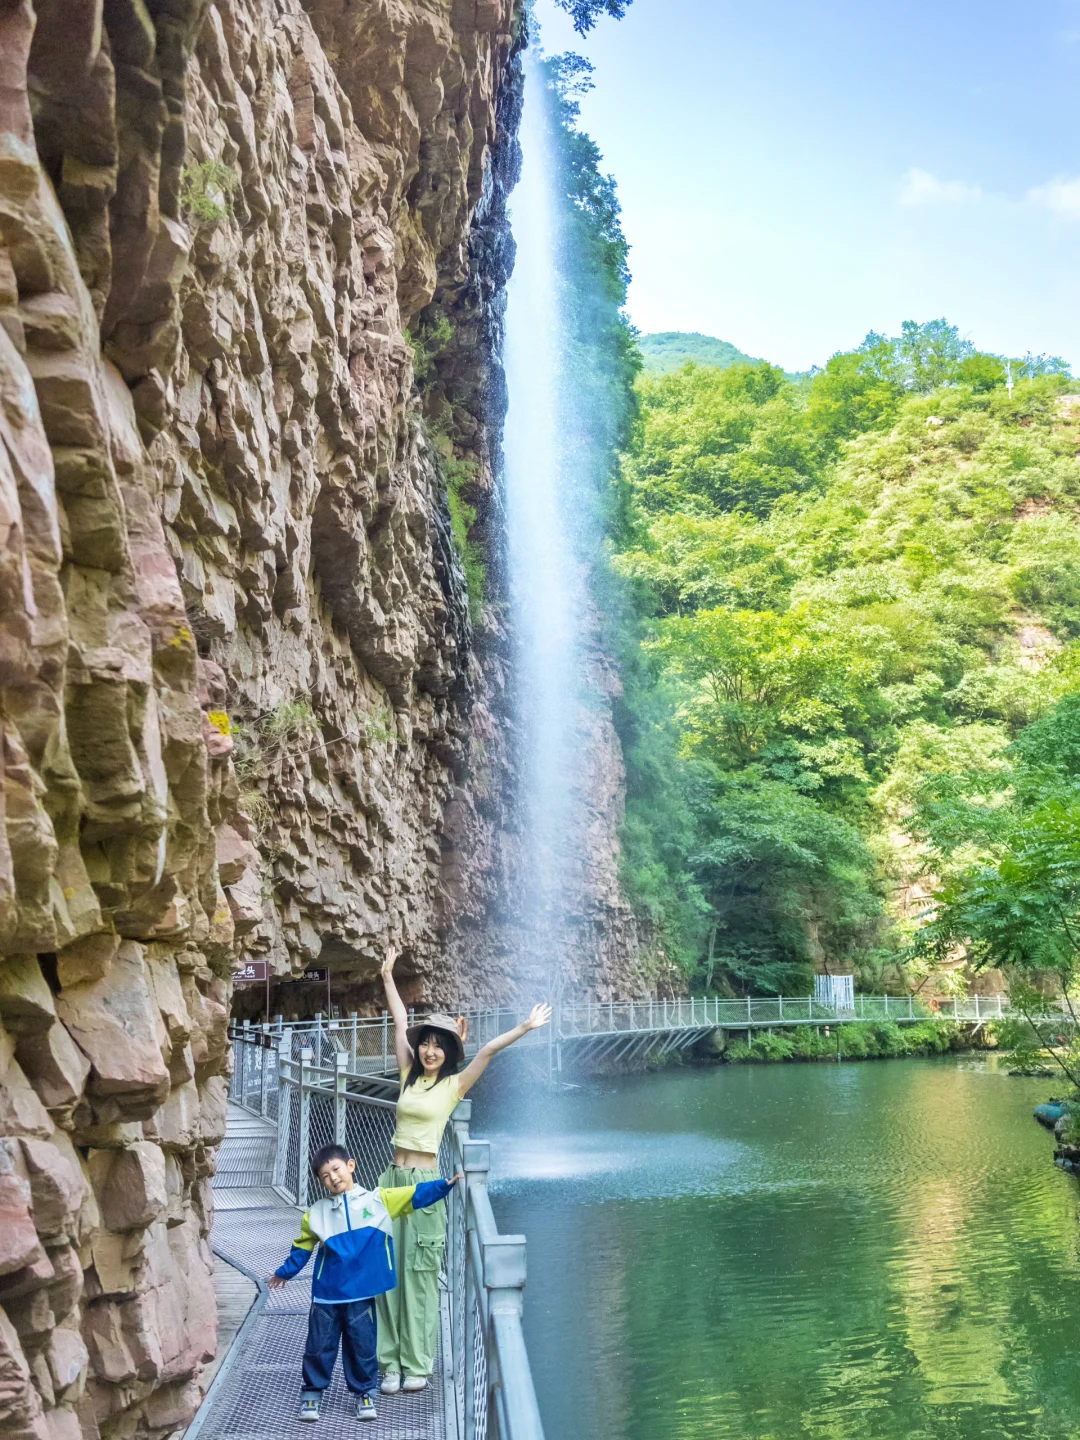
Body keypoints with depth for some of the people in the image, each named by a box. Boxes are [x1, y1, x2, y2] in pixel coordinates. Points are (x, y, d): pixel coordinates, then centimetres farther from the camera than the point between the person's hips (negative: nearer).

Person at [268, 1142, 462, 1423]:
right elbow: (302, 1247, 16)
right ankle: (311, 1393, 25)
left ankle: (364, 1393, 24)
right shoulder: (317, 1213, 3)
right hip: (326, 1293, 1)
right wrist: (284, 1273, 22)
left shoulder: (379, 1200, -1)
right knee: (319, 1345, 8)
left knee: (362, 1345, 7)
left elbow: (416, 1195, -5)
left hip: (361, 1293, -1)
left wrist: (445, 1184, -14)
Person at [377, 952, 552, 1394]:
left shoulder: (454, 1085, -1)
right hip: (392, 1176, 4)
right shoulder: (409, 1075, 9)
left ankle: (417, 1364, 10)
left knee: (419, 1272, 0)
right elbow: (400, 1023, 13)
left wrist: (524, 1028, -20)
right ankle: (391, 1363, 12)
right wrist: (388, 976, 19)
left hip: (424, 1180, -4)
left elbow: (488, 1051, -12)